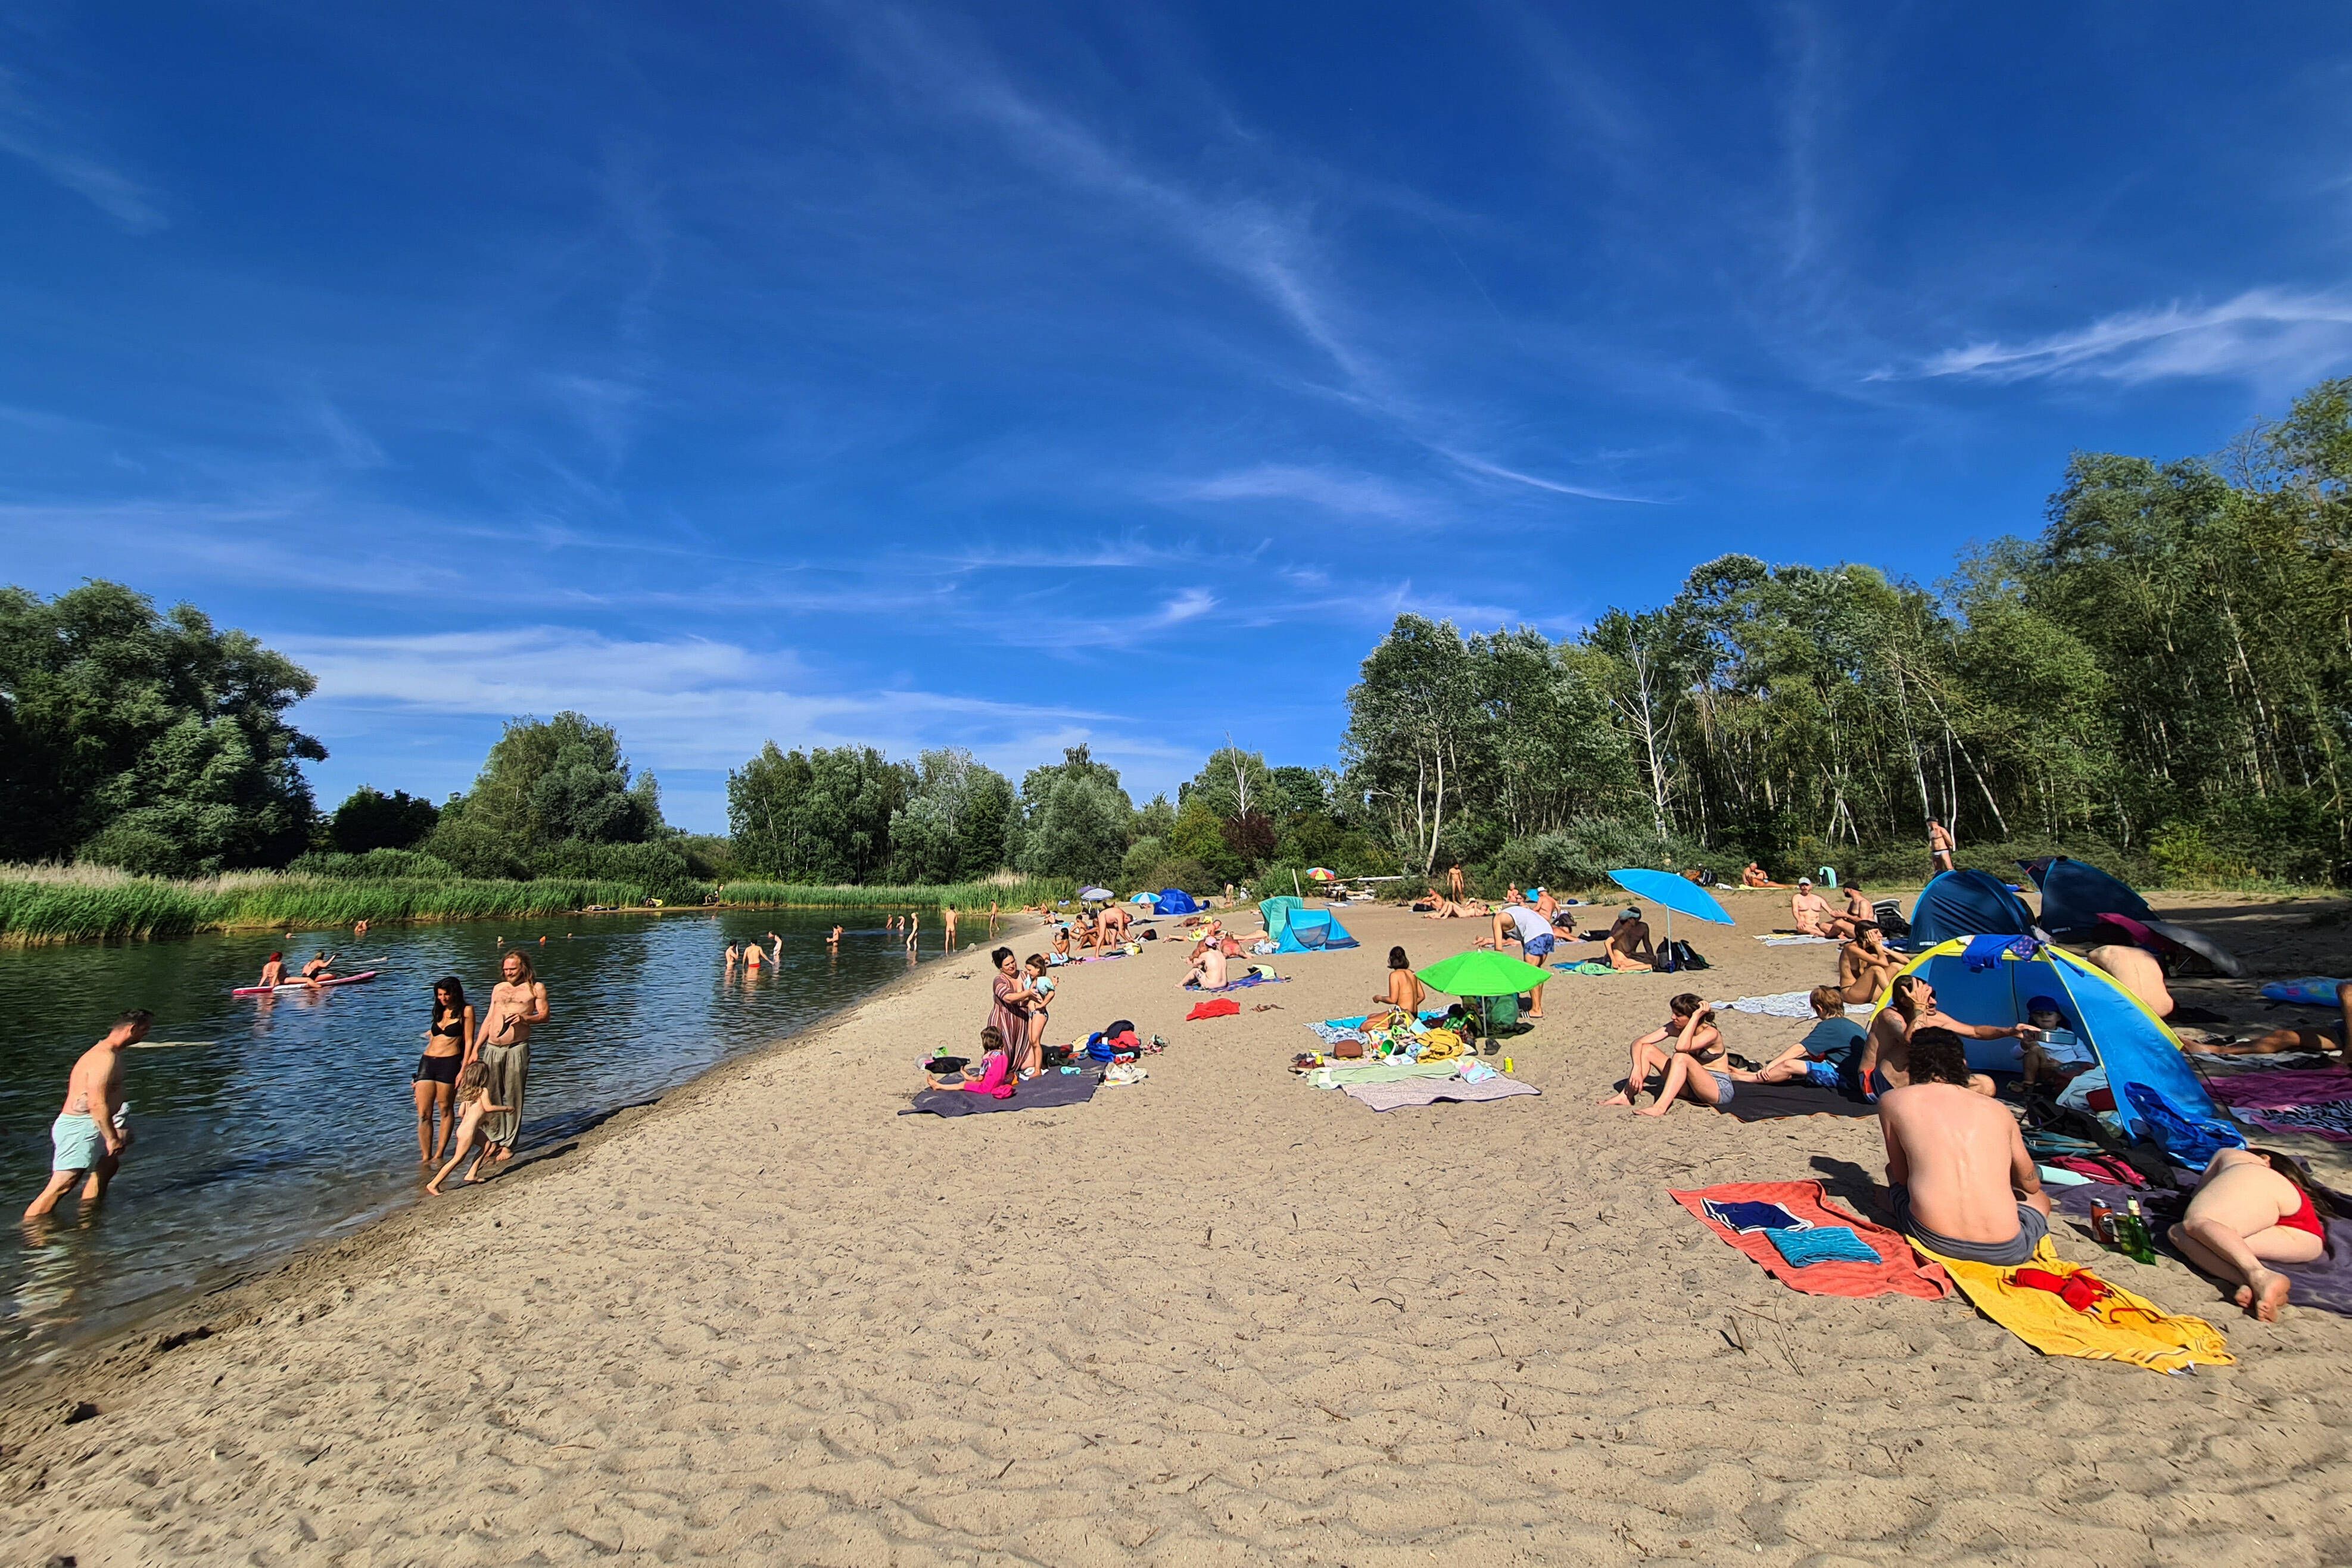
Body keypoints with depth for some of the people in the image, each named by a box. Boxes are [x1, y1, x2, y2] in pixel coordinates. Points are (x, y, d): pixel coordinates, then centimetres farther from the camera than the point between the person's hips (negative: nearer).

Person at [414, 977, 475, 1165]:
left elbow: (469, 1042, -3)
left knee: (445, 1110, 0)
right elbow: (432, 1040, 23)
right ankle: (425, 1157, 5)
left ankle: (439, 1155, 8)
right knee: (423, 1114, 0)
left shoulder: (465, 1011, 3)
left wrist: (463, 1070, -10)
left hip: (449, 1063, -6)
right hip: (427, 1062, 6)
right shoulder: (439, 1012, 20)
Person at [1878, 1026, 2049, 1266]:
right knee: (2039, 1198, 38)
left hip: (1932, 1238, -2)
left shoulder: (1893, 1100, 6)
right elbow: (2030, 1184, 26)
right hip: (2005, 1250, 3)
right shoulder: (1998, 1109, 12)